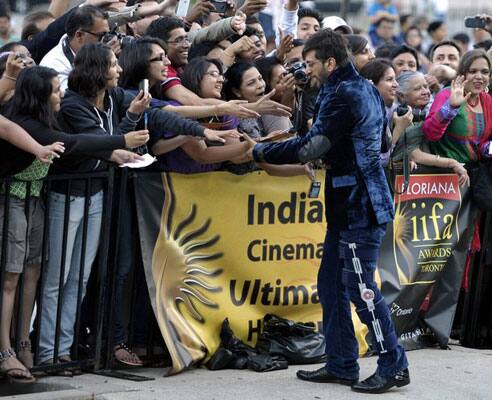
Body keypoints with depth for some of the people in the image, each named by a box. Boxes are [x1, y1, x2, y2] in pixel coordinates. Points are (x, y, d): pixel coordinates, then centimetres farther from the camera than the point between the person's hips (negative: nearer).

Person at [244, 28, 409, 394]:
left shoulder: (345, 95, -16)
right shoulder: (363, 89, 16)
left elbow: (311, 147, -17)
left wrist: (261, 152, -6)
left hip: (361, 207, -10)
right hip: (350, 205, 10)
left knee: (360, 287, -8)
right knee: (331, 283, 12)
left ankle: (394, 367, -2)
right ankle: (341, 365, 17)